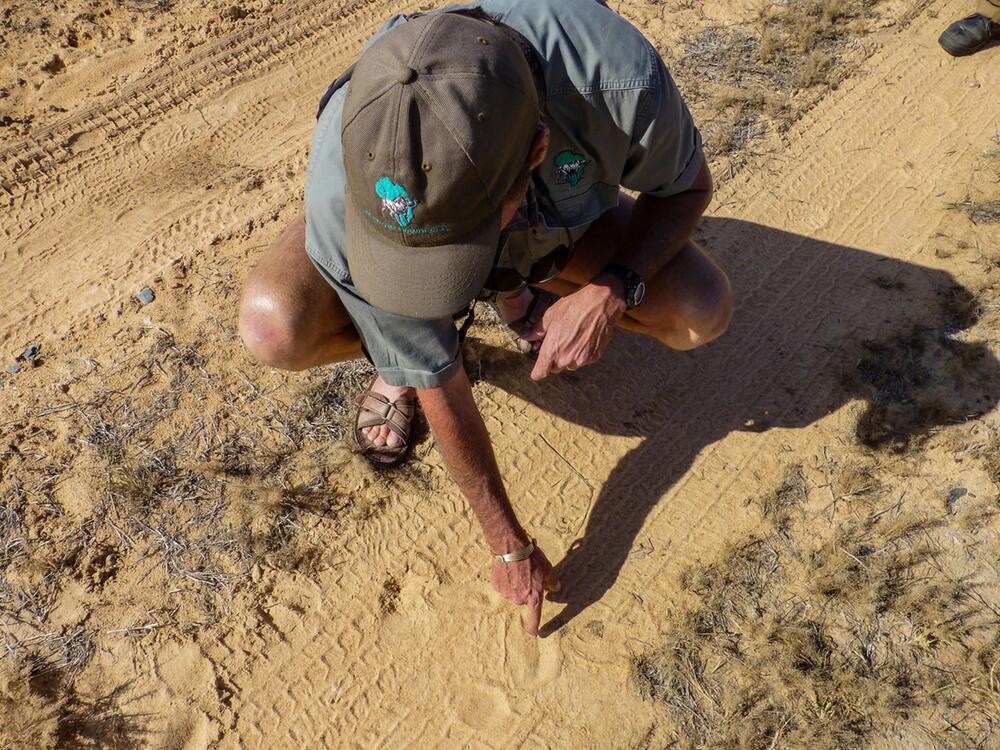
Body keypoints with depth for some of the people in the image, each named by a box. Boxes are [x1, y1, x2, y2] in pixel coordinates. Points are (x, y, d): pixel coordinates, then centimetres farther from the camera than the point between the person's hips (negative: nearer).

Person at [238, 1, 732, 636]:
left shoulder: (620, 79, -41)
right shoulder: (343, 185, -39)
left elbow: (689, 186, -15)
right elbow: (436, 383, -26)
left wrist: (612, 292, -36)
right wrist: (511, 547, -15)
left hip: (562, 217, 2)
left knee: (702, 312, -21)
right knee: (276, 327, -30)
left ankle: (526, 284, 8)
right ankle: (396, 349, 6)